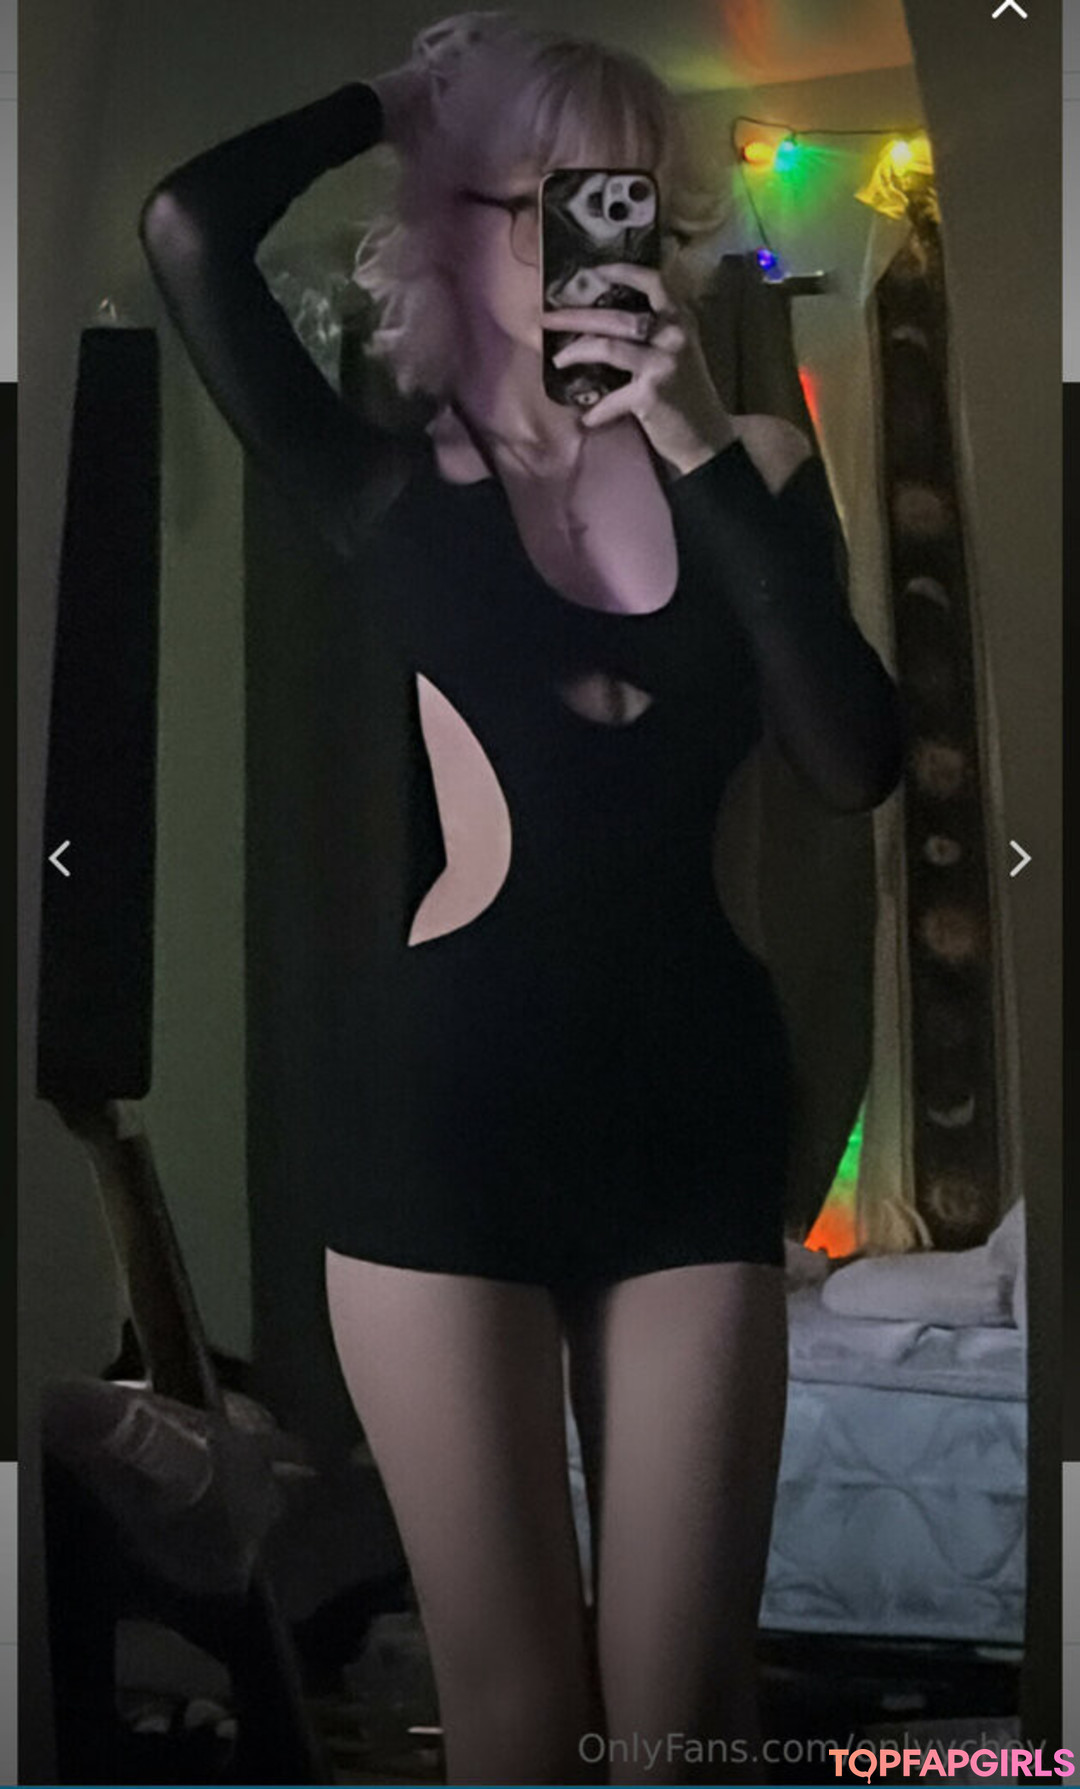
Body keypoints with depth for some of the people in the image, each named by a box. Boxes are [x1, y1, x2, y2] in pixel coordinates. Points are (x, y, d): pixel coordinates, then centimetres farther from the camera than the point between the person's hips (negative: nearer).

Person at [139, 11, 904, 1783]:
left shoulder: (748, 466, 8)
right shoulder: (401, 490, 5)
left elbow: (859, 762, -7)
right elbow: (190, 228, -10)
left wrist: (707, 456, -12)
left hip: (699, 1085, 2)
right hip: (456, 1089, -1)